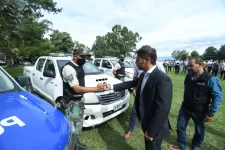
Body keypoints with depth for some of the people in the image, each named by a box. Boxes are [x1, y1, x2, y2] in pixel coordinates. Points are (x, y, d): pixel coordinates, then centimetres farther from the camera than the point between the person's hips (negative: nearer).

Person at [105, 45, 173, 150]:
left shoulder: (163, 79, -29)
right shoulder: (143, 75, -1)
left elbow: (162, 110, -29)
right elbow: (130, 83, 12)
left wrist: (151, 131, -22)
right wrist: (112, 87, 10)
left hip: (154, 127, -8)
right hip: (146, 121, 8)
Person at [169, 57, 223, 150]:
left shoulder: (210, 79, -19)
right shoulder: (188, 76, -2)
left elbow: (218, 96, -16)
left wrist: (211, 113, -17)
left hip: (200, 111, -4)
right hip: (185, 108, 4)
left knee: (199, 130, 19)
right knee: (180, 127, 12)